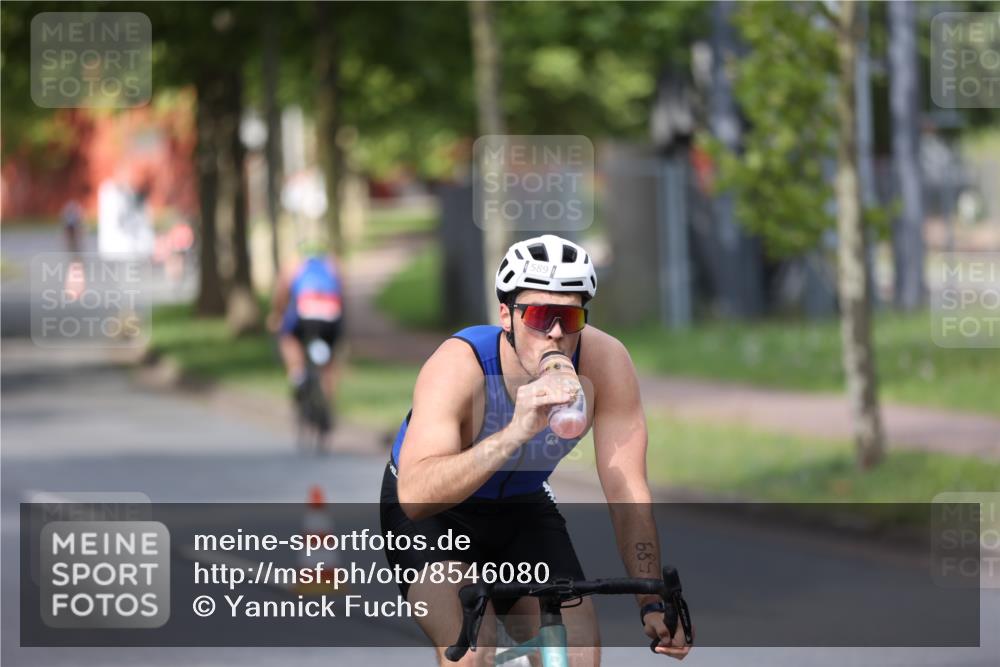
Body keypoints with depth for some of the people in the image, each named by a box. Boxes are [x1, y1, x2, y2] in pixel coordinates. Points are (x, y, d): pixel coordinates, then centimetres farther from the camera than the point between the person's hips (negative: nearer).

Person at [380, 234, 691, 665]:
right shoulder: (459, 366, -35)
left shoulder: (605, 363, -26)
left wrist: (652, 606, -32)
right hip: (432, 513, -4)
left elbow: (627, 495, -21)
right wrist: (515, 433, -60)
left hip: (524, 507, 4)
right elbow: (415, 495, -48)